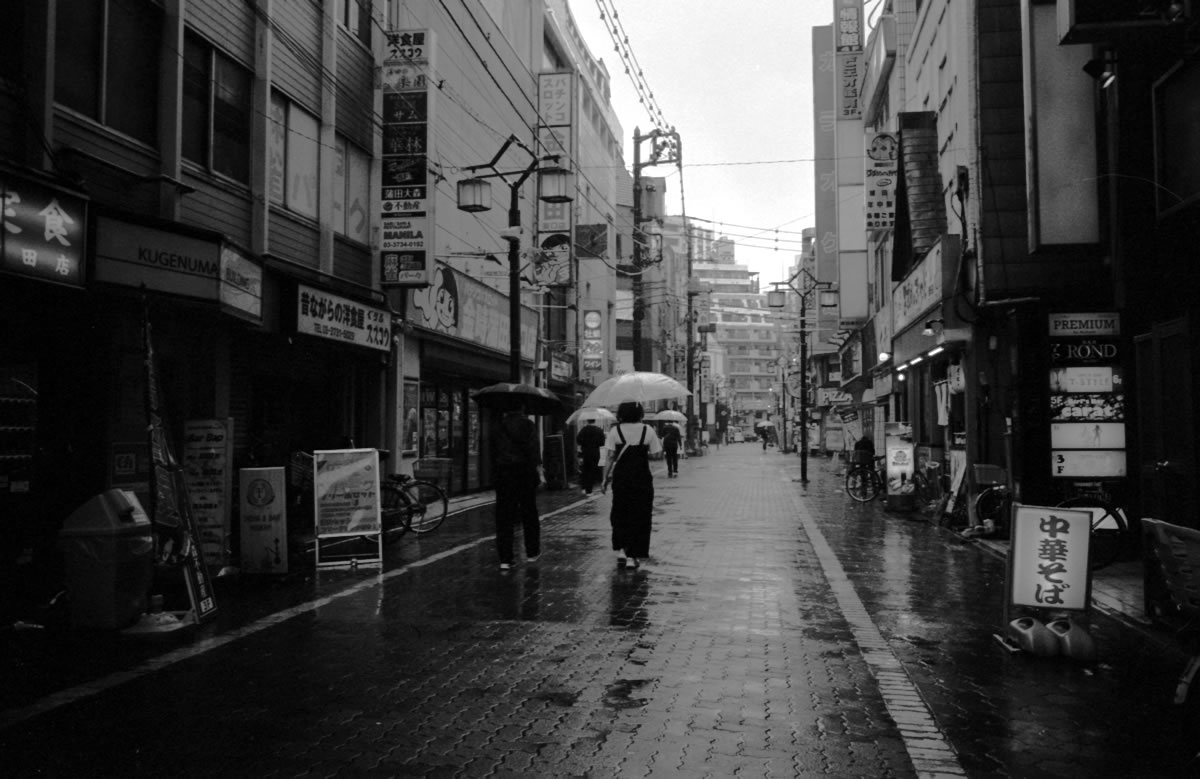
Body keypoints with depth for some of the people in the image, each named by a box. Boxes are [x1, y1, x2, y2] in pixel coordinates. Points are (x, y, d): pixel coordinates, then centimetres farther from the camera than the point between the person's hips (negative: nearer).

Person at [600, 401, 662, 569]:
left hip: (621, 478, 1)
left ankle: (620, 550, 4)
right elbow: (656, 453, -3)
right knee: (639, 516, 8)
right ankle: (634, 556, 8)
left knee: (619, 514, 16)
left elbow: (610, 457, -7)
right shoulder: (647, 430, -3)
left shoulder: (615, 431, -4)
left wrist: (606, 478, -2)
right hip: (642, 479, 0)